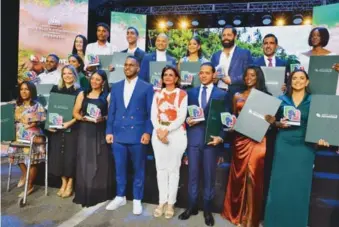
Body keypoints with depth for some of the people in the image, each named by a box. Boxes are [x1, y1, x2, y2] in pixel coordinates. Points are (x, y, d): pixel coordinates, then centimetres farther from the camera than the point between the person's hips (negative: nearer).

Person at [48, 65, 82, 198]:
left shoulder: (79, 91, -1)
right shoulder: (55, 89, 10)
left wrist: (70, 122, -19)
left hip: (72, 127, -3)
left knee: (70, 155, -2)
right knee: (58, 154, 5)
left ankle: (70, 184, 14)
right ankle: (64, 182, 21)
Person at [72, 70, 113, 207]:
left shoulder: (107, 96, 3)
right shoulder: (83, 94, 11)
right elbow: (75, 112, 10)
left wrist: (103, 118, -19)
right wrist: (82, 118, -9)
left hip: (100, 132, -2)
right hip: (85, 131, 2)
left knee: (100, 163, 1)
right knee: (84, 162, 4)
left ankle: (99, 194, 13)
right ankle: (84, 194, 15)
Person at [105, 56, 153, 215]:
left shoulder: (146, 87, 0)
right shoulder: (116, 87, 11)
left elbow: (150, 112, -2)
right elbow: (111, 111, 10)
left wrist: (147, 132, -10)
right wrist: (109, 131, 5)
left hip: (138, 134, -3)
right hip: (118, 134, 3)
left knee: (138, 169, 8)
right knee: (119, 168, 12)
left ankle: (137, 200, 24)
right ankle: (120, 197, 30)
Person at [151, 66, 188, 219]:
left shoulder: (182, 94, 2)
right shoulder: (157, 94, 12)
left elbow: (181, 117, -7)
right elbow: (153, 115, 4)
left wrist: (167, 130, -17)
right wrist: (159, 130, -12)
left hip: (176, 133, -3)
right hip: (159, 133, 3)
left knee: (173, 168, 2)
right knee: (161, 168, 7)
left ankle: (171, 203, 14)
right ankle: (162, 201, 19)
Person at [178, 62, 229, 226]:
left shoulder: (222, 94, 4)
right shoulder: (191, 92, 11)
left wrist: (220, 137, -12)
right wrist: (187, 120, -11)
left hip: (212, 138, -2)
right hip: (193, 138, 2)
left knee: (209, 175, 9)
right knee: (192, 174, 10)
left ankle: (207, 209, 24)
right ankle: (192, 206, 26)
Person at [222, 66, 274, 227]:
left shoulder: (264, 96, 6)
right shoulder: (237, 96, 13)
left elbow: (269, 118, 3)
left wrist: (271, 120, -17)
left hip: (257, 139, -2)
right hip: (240, 138, 3)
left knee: (253, 175, -3)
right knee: (239, 174, 9)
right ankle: (237, 212, 27)